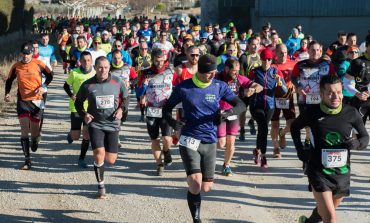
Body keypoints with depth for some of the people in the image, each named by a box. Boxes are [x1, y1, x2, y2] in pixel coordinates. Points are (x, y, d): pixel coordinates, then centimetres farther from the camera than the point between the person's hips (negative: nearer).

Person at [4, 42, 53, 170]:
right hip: (22, 101, 0)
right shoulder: (16, 67, 0)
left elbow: (49, 75, 8)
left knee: (34, 129, 7)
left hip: (36, 101, 0)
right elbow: (9, 81, 14)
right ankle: (27, 160, -4)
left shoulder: (39, 64, -5)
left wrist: (43, 87, -8)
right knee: (24, 130, -7)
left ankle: (34, 144, 44)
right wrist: (7, 94, -1)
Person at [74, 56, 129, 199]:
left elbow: (125, 98, 13)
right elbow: (78, 102, 9)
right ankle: (101, 187, 0)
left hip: (112, 124, 2)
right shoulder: (87, 85, -4)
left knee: (111, 160, 1)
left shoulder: (117, 82, -2)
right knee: (99, 153, -18)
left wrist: (121, 109, -5)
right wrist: (84, 114, -7)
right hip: (95, 124, -1)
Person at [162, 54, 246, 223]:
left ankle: (191, 179, 44)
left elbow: (240, 105, 2)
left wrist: (227, 113, -19)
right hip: (189, 140, -3)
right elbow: (167, 108, 6)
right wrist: (172, 122, -14)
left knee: (206, 187, 9)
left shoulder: (219, 87, 0)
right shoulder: (183, 87, -4)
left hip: (210, 142, 3)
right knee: (195, 183, -21)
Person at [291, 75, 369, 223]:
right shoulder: (312, 114, -11)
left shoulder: (352, 114, -9)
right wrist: (300, 150, 1)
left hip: (342, 172, 3)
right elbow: (295, 127, 10)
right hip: (319, 171, -3)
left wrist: (356, 143, -18)